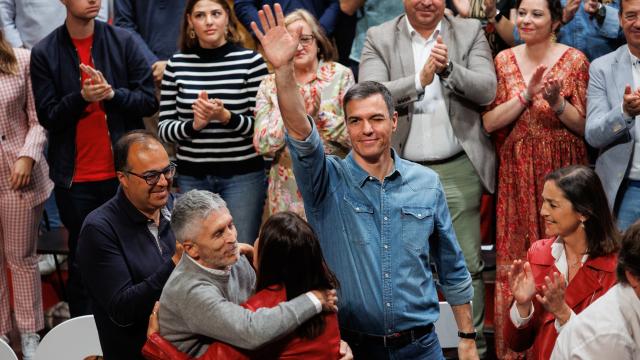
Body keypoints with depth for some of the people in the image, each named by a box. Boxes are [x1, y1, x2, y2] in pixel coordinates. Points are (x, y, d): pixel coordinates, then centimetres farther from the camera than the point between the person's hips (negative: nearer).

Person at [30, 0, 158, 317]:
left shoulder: (123, 42, 1)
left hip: (123, 171, 1)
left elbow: (149, 100, -1)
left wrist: (111, 93, -18)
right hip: (75, 177, 0)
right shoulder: (45, 53, 0)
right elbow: (47, 116, -4)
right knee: (81, 261, 8)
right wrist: (82, 96, -21)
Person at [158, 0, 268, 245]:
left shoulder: (251, 61, -4)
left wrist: (226, 117, -20)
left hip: (242, 175, -2)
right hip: (191, 176, 2)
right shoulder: (177, 64, 4)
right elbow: (164, 128, 5)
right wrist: (193, 125, -14)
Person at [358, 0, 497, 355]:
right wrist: (420, 80, -21)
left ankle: (474, 345, 14)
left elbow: (486, 90, -5)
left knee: (467, 266, 4)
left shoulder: (470, 32, 5)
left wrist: (449, 68, -21)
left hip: (458, 170, 0)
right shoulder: (379, 38, 2)